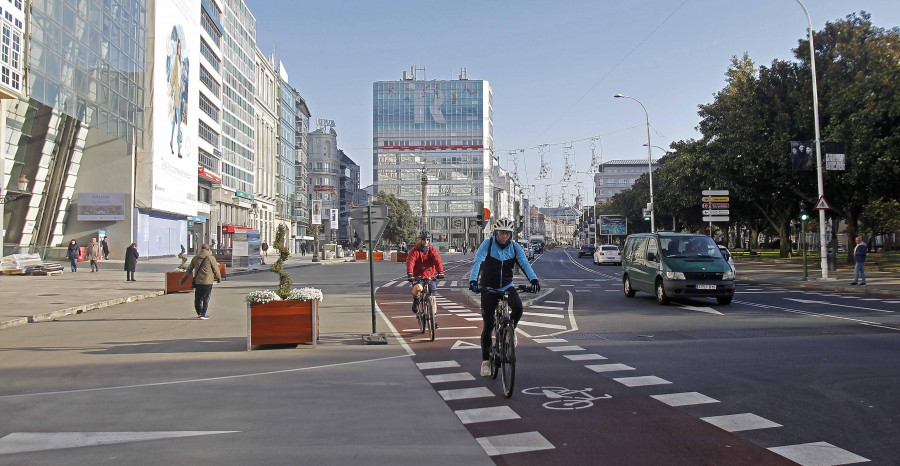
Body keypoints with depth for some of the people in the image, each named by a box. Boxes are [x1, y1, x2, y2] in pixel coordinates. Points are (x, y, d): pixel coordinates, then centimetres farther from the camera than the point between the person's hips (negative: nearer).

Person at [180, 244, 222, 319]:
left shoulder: (195, 258, 8)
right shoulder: (211, 258, -5)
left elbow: (189, 269, 14)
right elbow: (216, 270, -2)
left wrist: (184, 278, 25)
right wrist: (219, 278, 14)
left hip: (197, 281, 4)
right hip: (207, 282, -4)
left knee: (197, 299, 15)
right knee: (206, 299, 2)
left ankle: (199, 313, 21)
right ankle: (204, 314, 0)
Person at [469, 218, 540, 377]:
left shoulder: (515, 247, -3)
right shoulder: (487, 244, -11)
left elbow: (524, 263, -15)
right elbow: (477, 262, -23)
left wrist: (534, 279, -33)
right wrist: (473, 280, -40)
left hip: (507, 286, 2)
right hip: (488, 288, -2)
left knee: (518, 307, -28)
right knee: (488, 325, -3)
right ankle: (485, 361, 10)